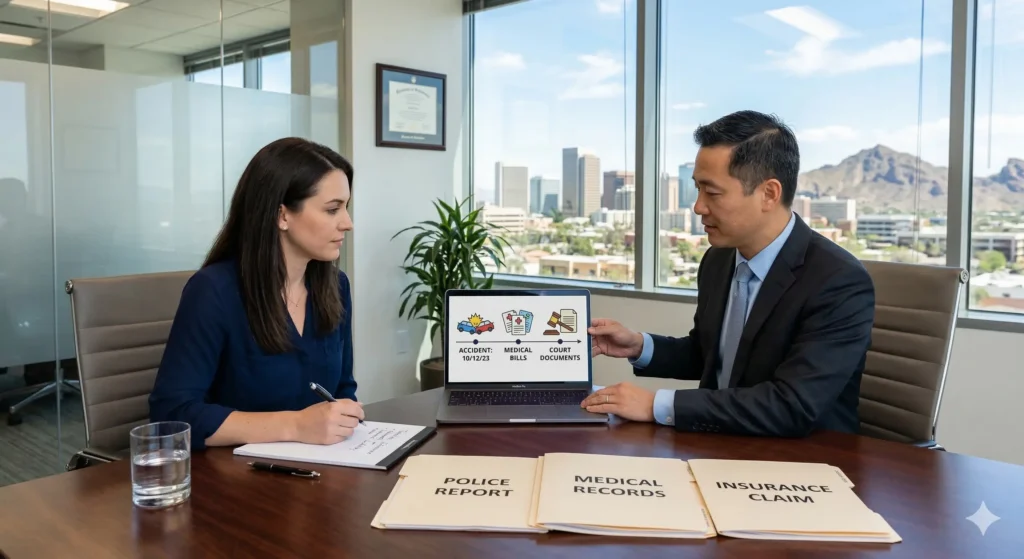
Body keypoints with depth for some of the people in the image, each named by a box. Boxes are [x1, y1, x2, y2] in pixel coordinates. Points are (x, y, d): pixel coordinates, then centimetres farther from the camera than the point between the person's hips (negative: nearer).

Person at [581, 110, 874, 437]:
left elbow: (791, 407, -28)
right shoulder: (718, 260, 0)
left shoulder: (841, 283, -20)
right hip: (719, 447, 6)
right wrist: (639, 346, -3)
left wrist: (658, 405, -27)